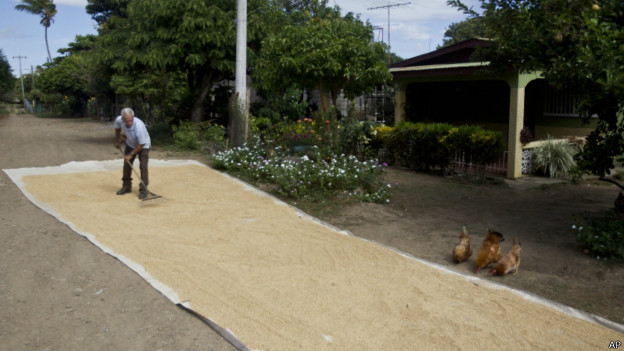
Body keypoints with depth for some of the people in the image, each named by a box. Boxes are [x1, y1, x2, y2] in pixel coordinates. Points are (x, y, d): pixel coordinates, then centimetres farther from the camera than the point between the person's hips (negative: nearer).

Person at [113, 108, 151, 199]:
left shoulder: (139, 126, -40)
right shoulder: (119, 120, -25)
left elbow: (141, 144, -29)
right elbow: (117, 128, 4)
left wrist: (131, 154, -21)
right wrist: (117, 140, 12)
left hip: (143, 145, -5)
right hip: (130, 144, 6)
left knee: (143, 166, -16)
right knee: (127, 164, 8)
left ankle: (143, 189, -12)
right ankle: (126, 186, 23)